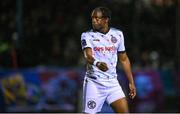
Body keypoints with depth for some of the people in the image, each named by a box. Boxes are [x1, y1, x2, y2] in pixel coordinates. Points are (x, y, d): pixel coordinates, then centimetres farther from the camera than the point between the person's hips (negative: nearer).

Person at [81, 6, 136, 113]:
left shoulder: (118, 34, 7)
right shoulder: (87, 36, -4)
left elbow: (124, 59, 16)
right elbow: (88, 55, -22)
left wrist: (131, 82, 13)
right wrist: (97, 63, -44)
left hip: (112, 83, 3)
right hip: (94, 83, -3)